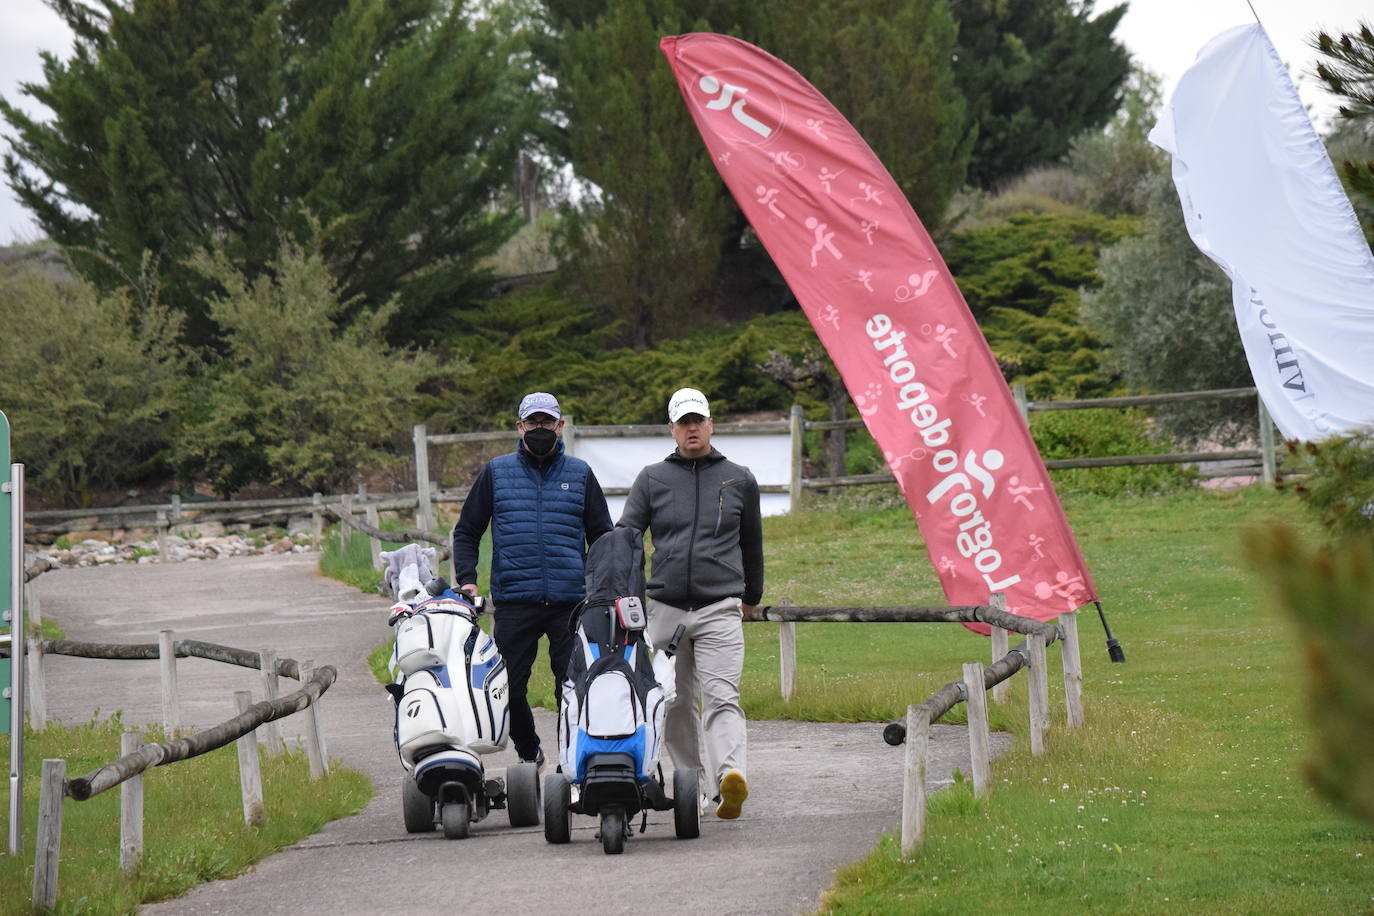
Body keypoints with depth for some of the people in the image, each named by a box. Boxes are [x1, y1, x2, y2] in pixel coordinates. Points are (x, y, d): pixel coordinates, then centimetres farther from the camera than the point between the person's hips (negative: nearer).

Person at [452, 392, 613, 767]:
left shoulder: (580, 474, 13)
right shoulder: (496, 473, 12)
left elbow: (602, 535, 17)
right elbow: (466, 531, 16)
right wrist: (466, 578, 2)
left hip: (571, 602, 0)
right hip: (514, 604, 0)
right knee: (510, 687, -1)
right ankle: (529, 754, 18)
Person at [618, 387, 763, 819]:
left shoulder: (739, 479, 12)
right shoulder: (652, 479, 11)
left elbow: (751, 541, 24)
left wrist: (752, 595, 30)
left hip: (720, 608, -2)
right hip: (665, 606, 2)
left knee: (721, 697, -16)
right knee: (676, 703, 6)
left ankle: (730, 776, -34)